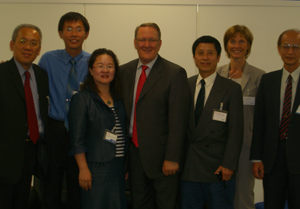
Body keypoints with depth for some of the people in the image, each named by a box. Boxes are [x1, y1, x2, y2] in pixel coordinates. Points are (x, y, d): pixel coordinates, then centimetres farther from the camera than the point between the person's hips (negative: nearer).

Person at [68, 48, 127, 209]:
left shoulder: (118, 99, 11)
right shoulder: (82, 99, -6)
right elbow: (77, 139, -10)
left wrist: (126, 165, 11)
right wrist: (83, 169, -14)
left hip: (118, 166, 6)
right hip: (95, 167, -6)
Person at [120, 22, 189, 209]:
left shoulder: (175, 73, -9)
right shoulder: (124, 71, 7)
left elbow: (178, 121, -13)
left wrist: (172, 158, -17)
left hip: (160, 154, -5)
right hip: (133, 151, 5)